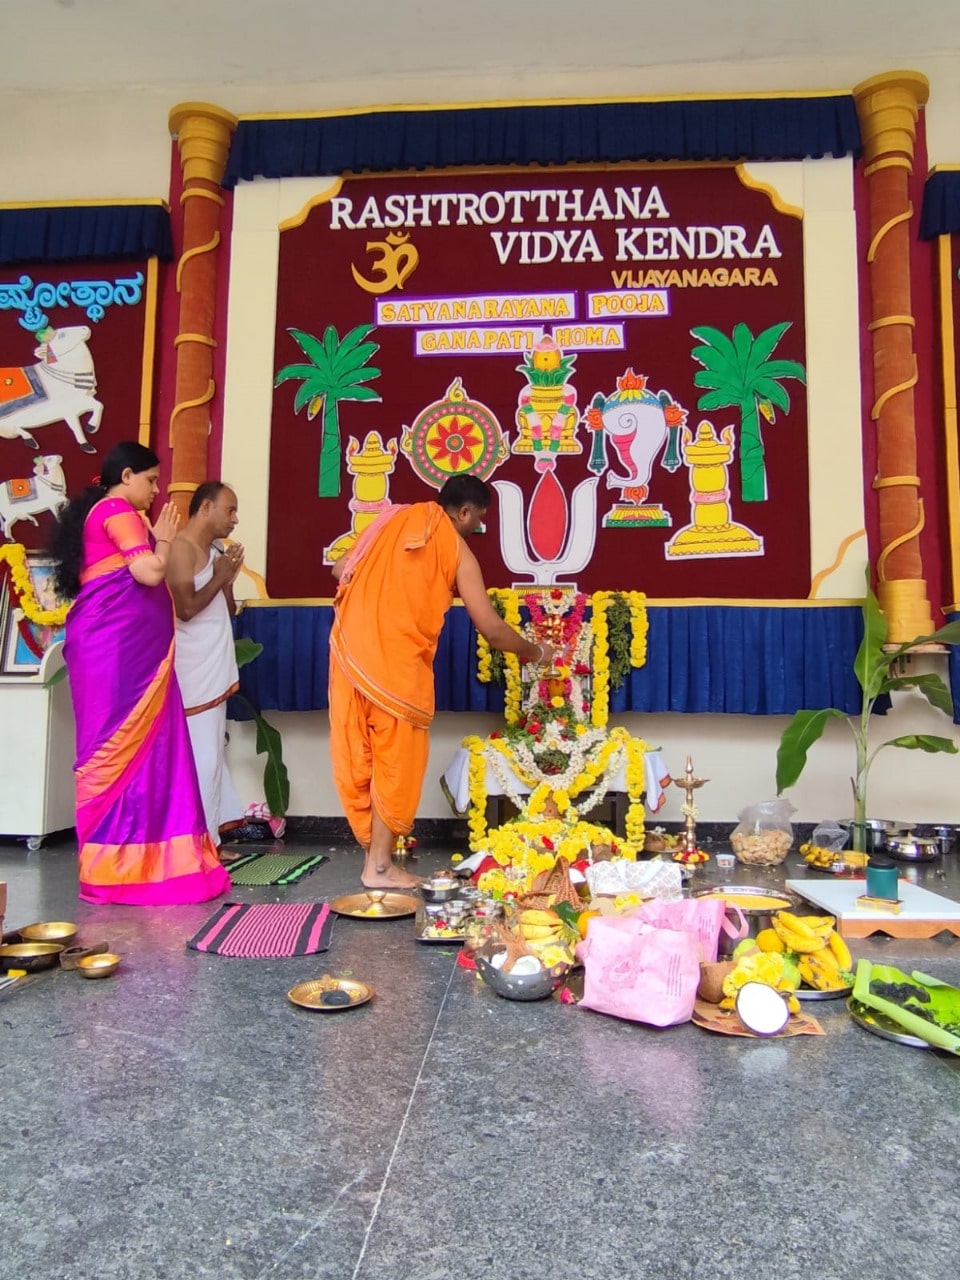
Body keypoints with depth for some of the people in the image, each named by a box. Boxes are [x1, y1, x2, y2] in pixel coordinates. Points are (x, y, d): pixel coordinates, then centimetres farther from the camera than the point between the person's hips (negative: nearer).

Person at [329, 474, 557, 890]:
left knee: (358, 755, 12)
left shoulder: (394, 518, 14)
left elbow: (340, 569, 17)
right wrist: (537, 653, 14)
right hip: (397, 660, -6)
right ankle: (380, 865, 11)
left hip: (350, 648, 6)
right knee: (395, 760, 5)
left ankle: (373, 850, 24)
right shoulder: (458, 551, 0)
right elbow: (492, 629, -2)